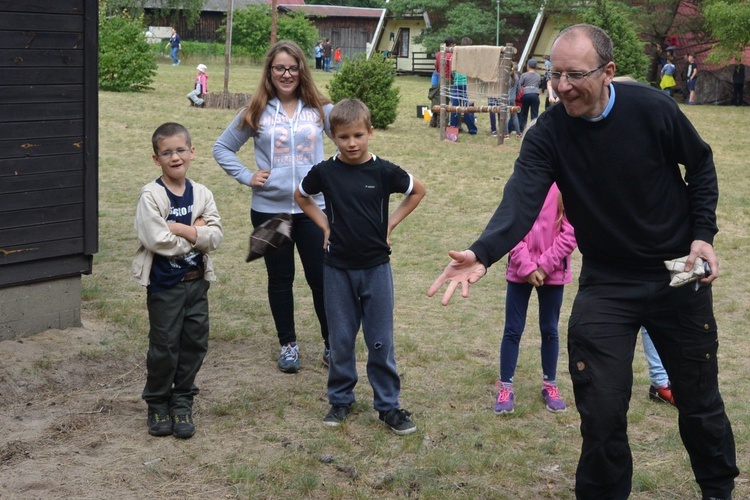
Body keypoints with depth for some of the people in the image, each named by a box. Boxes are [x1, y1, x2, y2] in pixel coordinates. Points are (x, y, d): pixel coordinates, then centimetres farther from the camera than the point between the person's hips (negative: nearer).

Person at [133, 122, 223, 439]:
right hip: (164, 283, -4)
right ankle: (158, 404, 21)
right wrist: (196, 233, -12)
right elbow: (157, 240, -23)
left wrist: (178, 228, -20)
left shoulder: (202, 194, 1)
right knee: (164, 346, 4)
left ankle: (182, 403, 23)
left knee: (195, 343, 9)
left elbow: (215, 237, -9)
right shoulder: (151, 196, -12)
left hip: (196, 281, 4)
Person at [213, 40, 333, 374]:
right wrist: (246, 176, -1)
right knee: (280, 279, 11)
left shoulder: (320, 109, 0)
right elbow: (222, 148, 9)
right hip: (269, 209, 1)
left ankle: (332, 343, 18)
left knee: (321, 277, 2)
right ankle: (288, 344, 24)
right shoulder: (256, 112, 0)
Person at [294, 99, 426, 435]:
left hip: (376, 267, -1)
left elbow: (417, 191, 8)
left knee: (381, 340, 4)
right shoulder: (325, 172, -5)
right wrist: (324, 224, 4)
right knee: (340, 338, 10)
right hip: (338, 267, 1)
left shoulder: (384, 172, -8)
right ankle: (340, 399, 25)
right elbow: (301, 196, 14)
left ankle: (387, 404, 15)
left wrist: (391, 222, 1)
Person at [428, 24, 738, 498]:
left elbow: (700, 164, 2)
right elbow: (521, 201, -31)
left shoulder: (652, 108, -16)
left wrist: (702, 233, -7)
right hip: (606, 284, 0)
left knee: (699, 400, 15)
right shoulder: (547, 135, -16)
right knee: (602, 414, -4)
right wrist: (483, 253, -49)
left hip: (678, 277, 0)